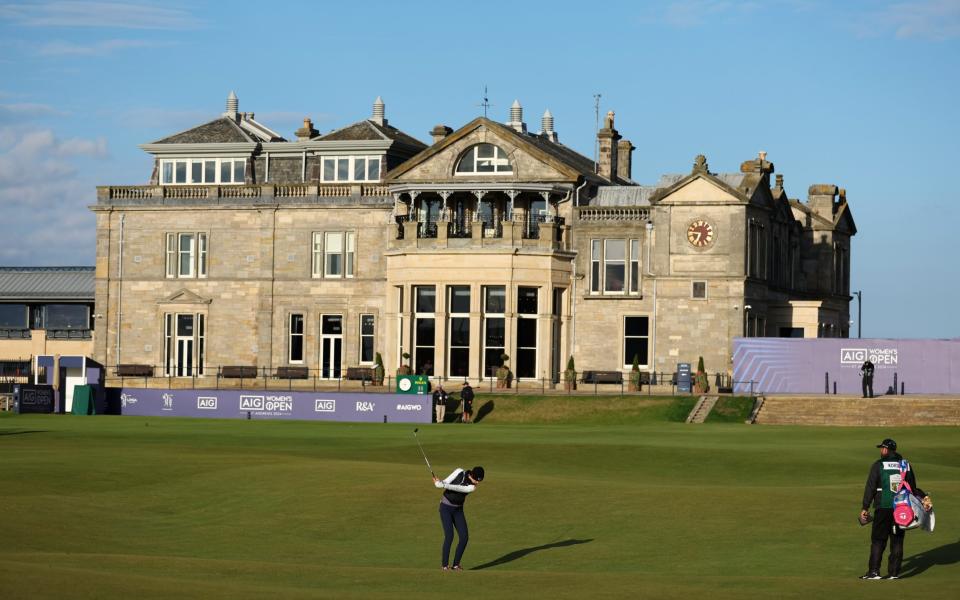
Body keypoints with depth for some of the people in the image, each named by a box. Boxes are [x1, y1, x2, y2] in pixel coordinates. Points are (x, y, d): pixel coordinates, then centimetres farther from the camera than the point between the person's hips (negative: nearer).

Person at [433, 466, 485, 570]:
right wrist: (439, 482, -34)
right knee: (449, 536, -17)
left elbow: (457, 488, -26)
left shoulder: (472, 487, -14)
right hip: (445, 508, -3)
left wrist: (442, 484, -35)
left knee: (464, 537, -5)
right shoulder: (459, 472, -14)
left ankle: (456, 564, 9)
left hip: (458, 510, 3)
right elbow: (446, 483, -13)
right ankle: (445, 565, -7)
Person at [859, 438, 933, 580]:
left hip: (883, 508, -4)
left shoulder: (878, 465, -4)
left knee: (878, 540, 1)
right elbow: (913, 488, 12)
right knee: (897, 541, 9)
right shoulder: (906, 465, 8)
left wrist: (865, 508, -4)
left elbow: (870, 488, -6)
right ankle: (894, 572, 7)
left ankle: (874, 571, -4)